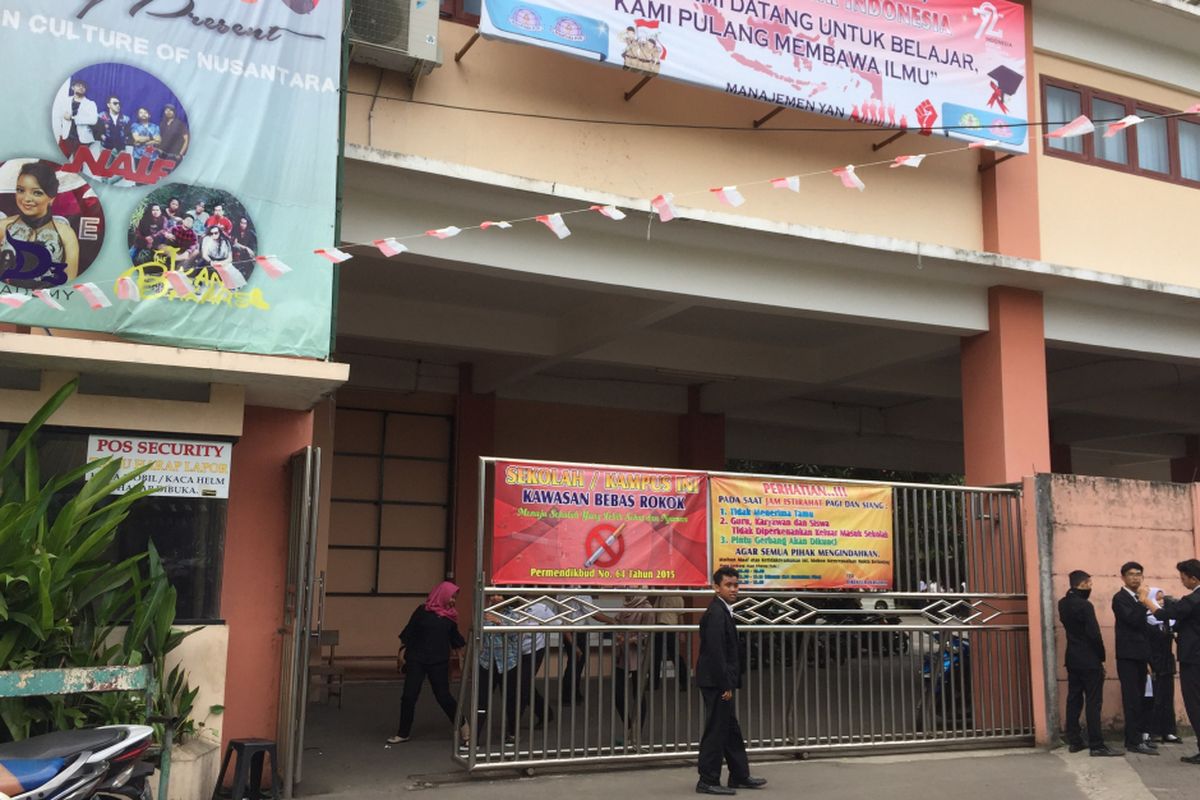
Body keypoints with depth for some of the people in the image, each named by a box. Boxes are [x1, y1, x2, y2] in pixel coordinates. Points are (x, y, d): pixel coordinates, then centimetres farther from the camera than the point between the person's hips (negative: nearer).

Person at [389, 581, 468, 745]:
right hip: (416, 660, -1)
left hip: (439, 663, 1)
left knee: (443, 696, 3)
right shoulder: (422, 611, -3)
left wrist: (464, 645, -1)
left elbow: (455, 636, 13)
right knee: (409, 696, 1)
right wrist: (405, 652, -4)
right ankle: (403, 733, 14)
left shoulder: (450, 615, 4)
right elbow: (409, 632, 0)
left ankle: (462, 725, 21)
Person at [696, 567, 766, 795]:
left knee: (730, 731, 16)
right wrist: (725, 685, -21)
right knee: (716, 731, -3)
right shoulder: (715, 613, -17)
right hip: (715, 682, -10)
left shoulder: (723, 611, 14)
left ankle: (739, 776, 26)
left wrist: (729, 683, 16)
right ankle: (707, 781, 4)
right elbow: (715, 652, -23)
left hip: (720, 682, 10)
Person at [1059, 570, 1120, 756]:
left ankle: (1074, 741, 14)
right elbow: (1094, 634, -18)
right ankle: (1096, 745, -2)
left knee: (1074, 700, 10)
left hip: (1072, 660, 8)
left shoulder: (1063, 603, 6)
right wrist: (1101, 657, -5)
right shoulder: (1085, 605, -18)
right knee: (1093, 703, -4)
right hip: (1089, 661, -8)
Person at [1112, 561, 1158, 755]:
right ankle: (1134, 741, -11)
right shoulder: (1120, 598, -8)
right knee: (1132, 699, -10)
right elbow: (1132, 620, -23)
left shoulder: (1138, 599, 17)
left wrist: (1148, 659, 19)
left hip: (1140, 656, 8)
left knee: (1138, 699, 10)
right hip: (1128, 656, -8)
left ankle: (1136, 736, 15)